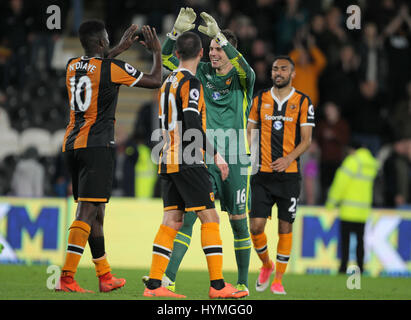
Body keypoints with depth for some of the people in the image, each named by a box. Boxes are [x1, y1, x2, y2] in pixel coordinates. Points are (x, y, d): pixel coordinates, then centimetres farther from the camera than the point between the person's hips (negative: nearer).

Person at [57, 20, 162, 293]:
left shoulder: (73, 66, 11)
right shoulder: (112, 68, -8)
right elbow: (155, 81, 3)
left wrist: (121, 48, 45)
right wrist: (157, 52, 19)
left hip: (72, 145, 7)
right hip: (98, 147, -7)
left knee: (95, 212, 14)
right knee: (87, 211, -12)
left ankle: (105, 277, 21)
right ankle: (67, 277, -21)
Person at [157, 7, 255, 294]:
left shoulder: (242, 80, -2)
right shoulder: (202, 74, 9)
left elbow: (245, 69, -26)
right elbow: (167, 59, 9)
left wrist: (220, 36, -34)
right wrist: (177, 32, -9)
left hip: (235, 162, -3)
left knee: (238, 222, 4)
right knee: (188, 215, -9)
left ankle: (243, 283, 16)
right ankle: (169, 277, -15)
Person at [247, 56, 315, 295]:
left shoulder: (303, 102, 1)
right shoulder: (260, 100, 8)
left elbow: (306, 140, -1)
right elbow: (250, 131, 14)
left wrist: (288, 159, -17)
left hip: (289, 174, -2)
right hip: (262, 174, 2)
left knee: (285, 227, 1)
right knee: (256, 226, -6)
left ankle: (278, 280, 10)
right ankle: (266, 265, 21)